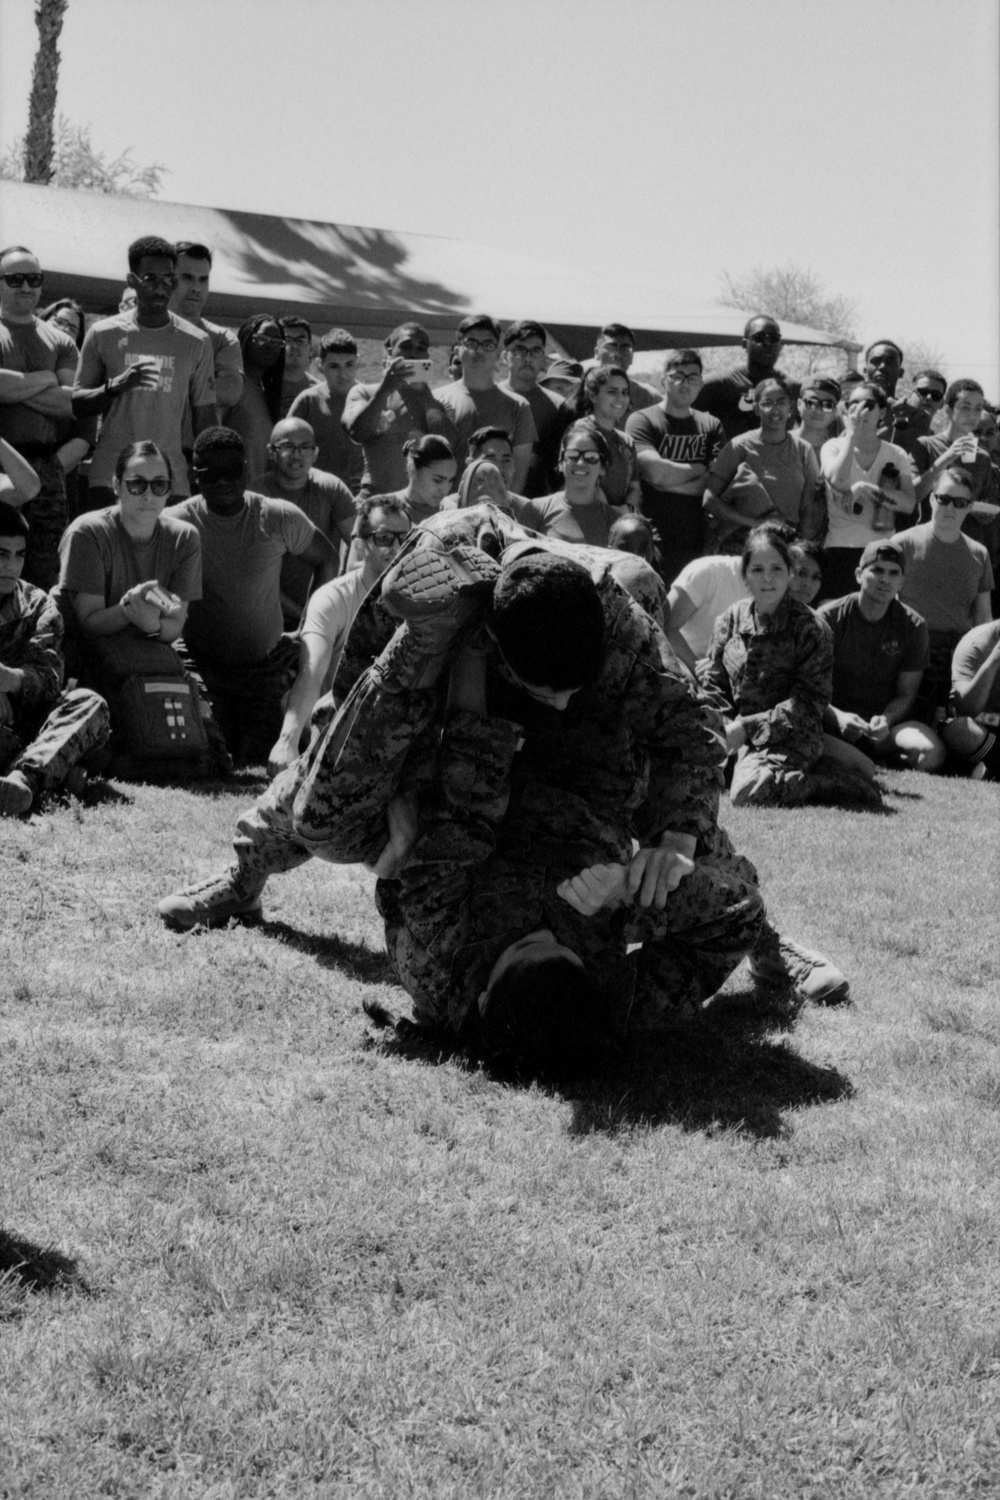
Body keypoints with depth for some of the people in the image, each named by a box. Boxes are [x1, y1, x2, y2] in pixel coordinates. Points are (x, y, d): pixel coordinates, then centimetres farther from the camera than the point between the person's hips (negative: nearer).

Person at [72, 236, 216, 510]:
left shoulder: (196, 342, 7)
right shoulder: (103, 334, 6)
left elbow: (204, 419, 8)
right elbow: (76, 404, 8)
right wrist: (115, 386, -12)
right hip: (109, 475, 0)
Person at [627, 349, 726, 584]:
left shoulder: (711, 426, 15)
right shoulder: (641, 421, 2)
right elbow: (656, 473, -12)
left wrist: (672, 482, -7)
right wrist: (699, 470, 2)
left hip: (698, 541, 4)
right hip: (656, 542, -4)